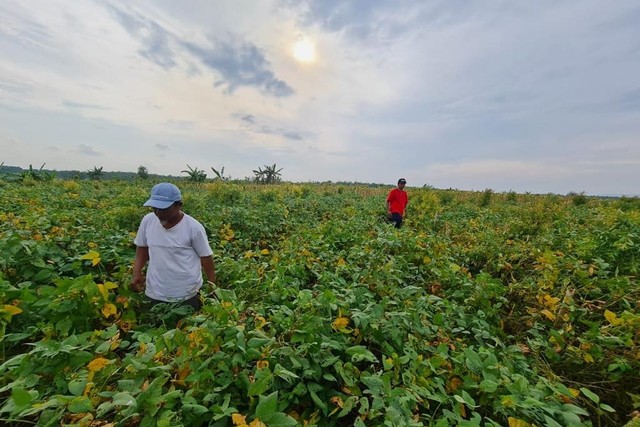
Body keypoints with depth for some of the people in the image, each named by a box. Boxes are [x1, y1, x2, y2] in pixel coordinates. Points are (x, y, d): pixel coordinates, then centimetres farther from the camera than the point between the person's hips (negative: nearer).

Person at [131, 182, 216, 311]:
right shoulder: (147, 221, -6)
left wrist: (213, 287, -6)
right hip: (155, 293, 4)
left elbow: (206, 257, -8)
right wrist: (136, 274, -2)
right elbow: (142, 248, 10)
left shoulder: (194, 228, -18)